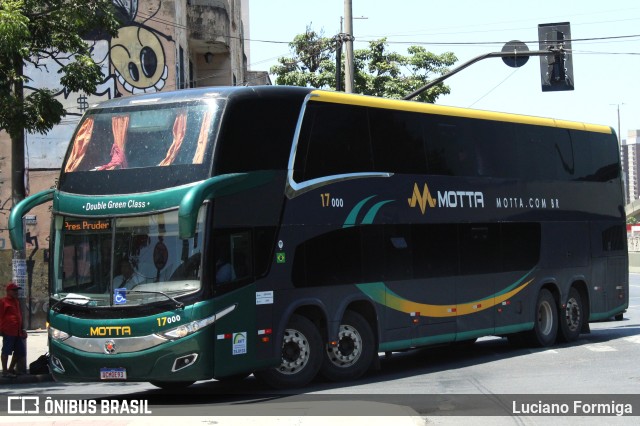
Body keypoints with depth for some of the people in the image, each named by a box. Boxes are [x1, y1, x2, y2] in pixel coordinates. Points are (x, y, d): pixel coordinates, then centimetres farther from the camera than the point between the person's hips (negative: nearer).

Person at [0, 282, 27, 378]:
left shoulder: (16, 301, 20)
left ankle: (11, 369, 22)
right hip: (8, 331, -9)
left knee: (20, 352, 10)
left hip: (17, 332, 9)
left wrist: (22, 329, 23)